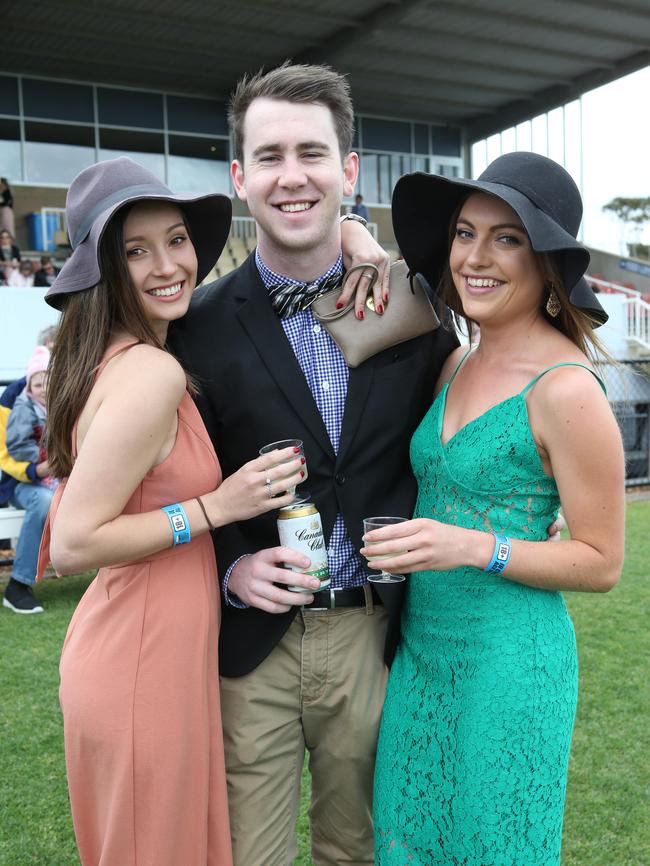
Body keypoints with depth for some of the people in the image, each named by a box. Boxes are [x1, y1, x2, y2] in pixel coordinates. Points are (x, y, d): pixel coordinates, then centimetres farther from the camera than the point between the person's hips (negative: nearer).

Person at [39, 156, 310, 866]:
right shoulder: (154, 375, -24)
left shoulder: (105, 360, 4)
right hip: (144, 667, -9)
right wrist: (215, 507, -20)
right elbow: (71, 546, -25)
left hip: (113, 644, 9)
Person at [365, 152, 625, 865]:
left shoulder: (565, 389, -16)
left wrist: (476, 547, -24)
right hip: (421, 645, 7)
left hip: (508, 660, -6)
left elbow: (602, 562, -10)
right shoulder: (457, 365, 4)